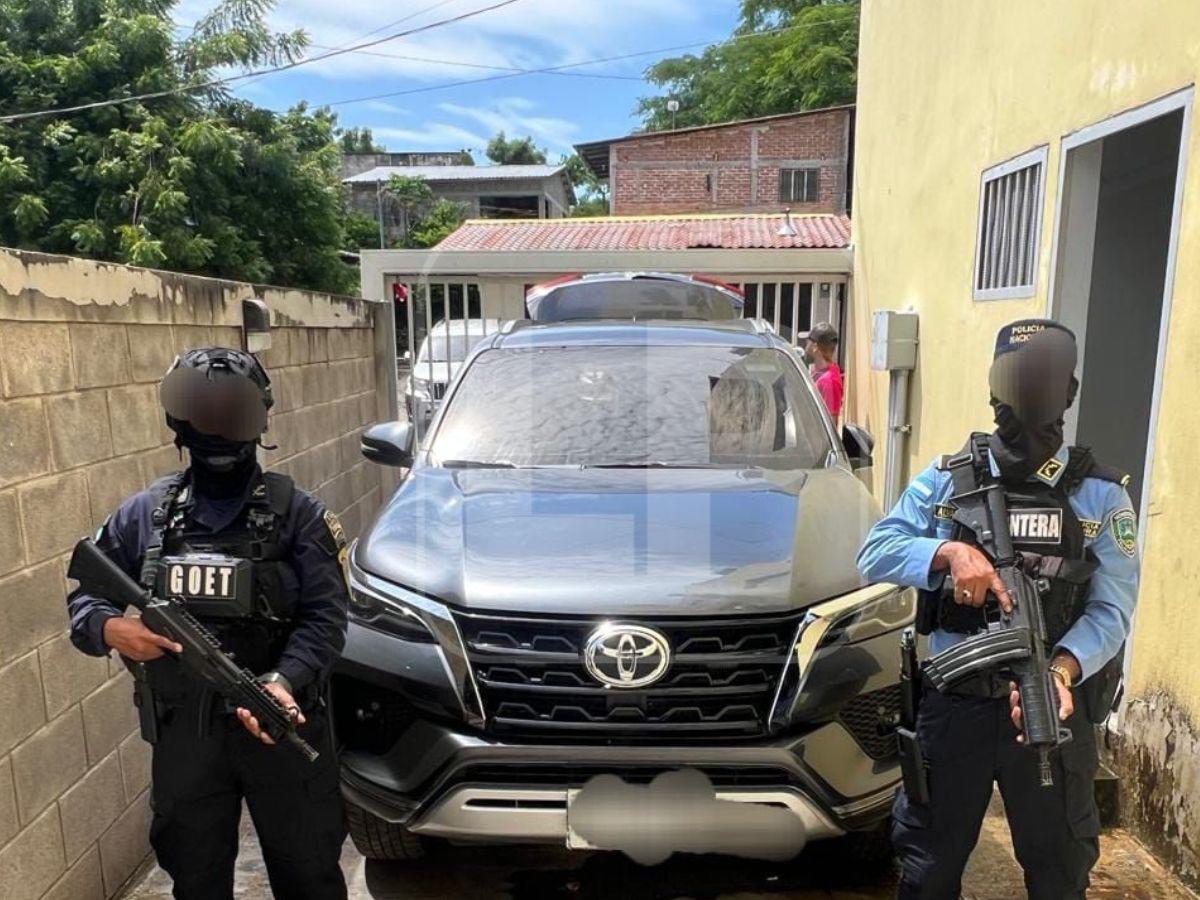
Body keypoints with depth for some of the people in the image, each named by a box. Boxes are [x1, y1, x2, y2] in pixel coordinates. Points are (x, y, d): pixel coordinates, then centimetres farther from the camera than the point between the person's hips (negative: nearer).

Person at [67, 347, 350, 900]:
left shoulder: (296, 513, -7)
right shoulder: (144, 515, 1)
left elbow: (325, 616, -11)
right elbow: (83, 597, 8)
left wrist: (283, 680, -29)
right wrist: (109, 628, -15)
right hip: (182, 735, 3)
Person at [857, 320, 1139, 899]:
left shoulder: (1102, 496, -3)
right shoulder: (947, 480, -2)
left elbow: (1111, 609, -9)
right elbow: (875, 553, -7)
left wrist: (1060, 670, -27)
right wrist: (950, 551, -25)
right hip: (955, 704, 0)